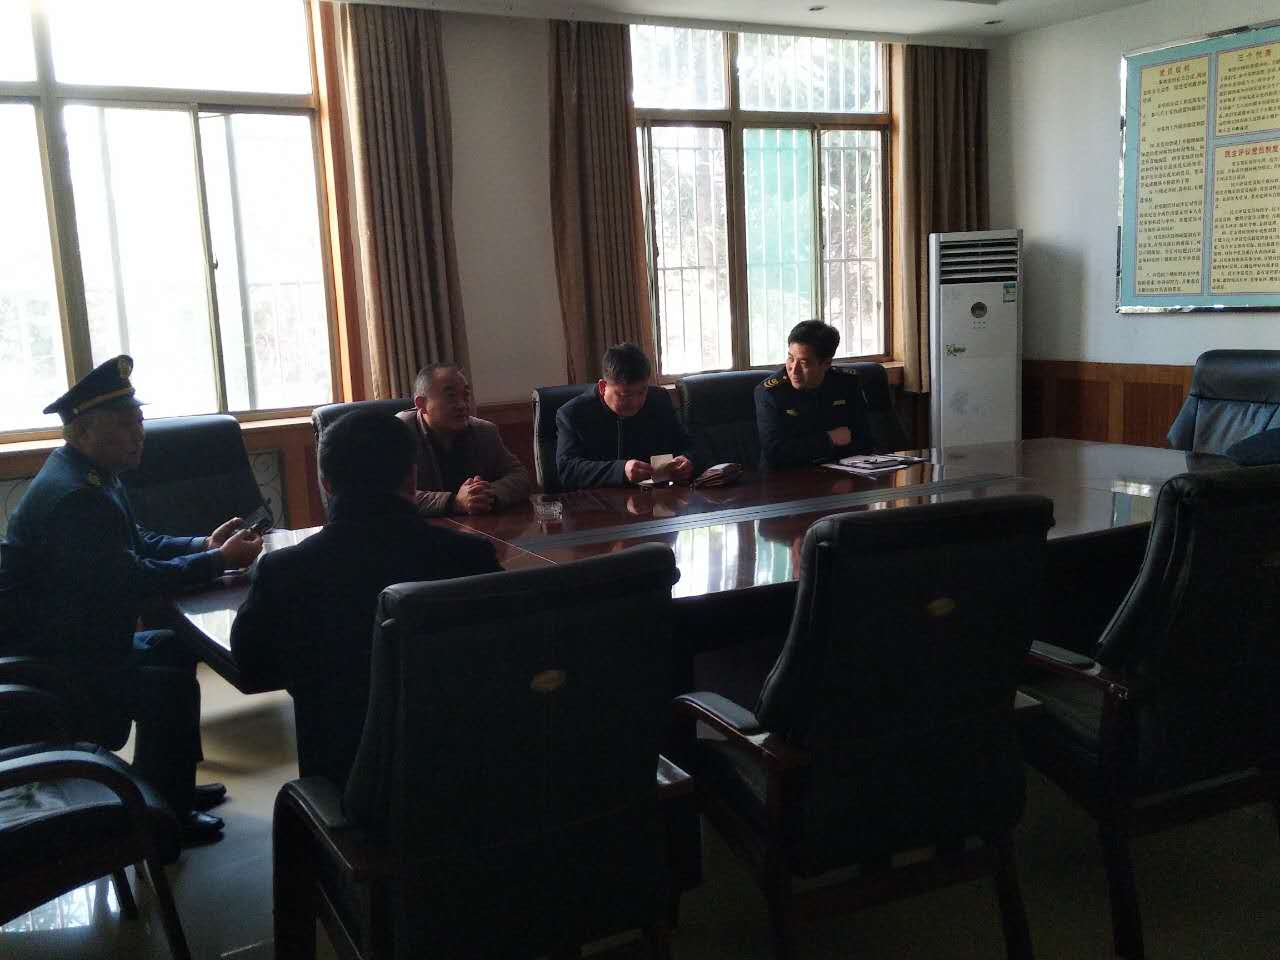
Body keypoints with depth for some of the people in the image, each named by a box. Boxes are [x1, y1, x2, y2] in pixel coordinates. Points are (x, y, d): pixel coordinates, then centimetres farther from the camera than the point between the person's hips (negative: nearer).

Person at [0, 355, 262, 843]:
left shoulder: (91, 474, 8)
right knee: (169, 687, -22)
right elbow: (130, 580, -26)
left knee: (174, 647, 20)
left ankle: (170, 785, 28)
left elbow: (140, 544, 16)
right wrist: (219, 561, -20)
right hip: (45, 665, -12)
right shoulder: (74, 496, -26)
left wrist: (204, 544, 0)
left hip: (77, 639, 12)